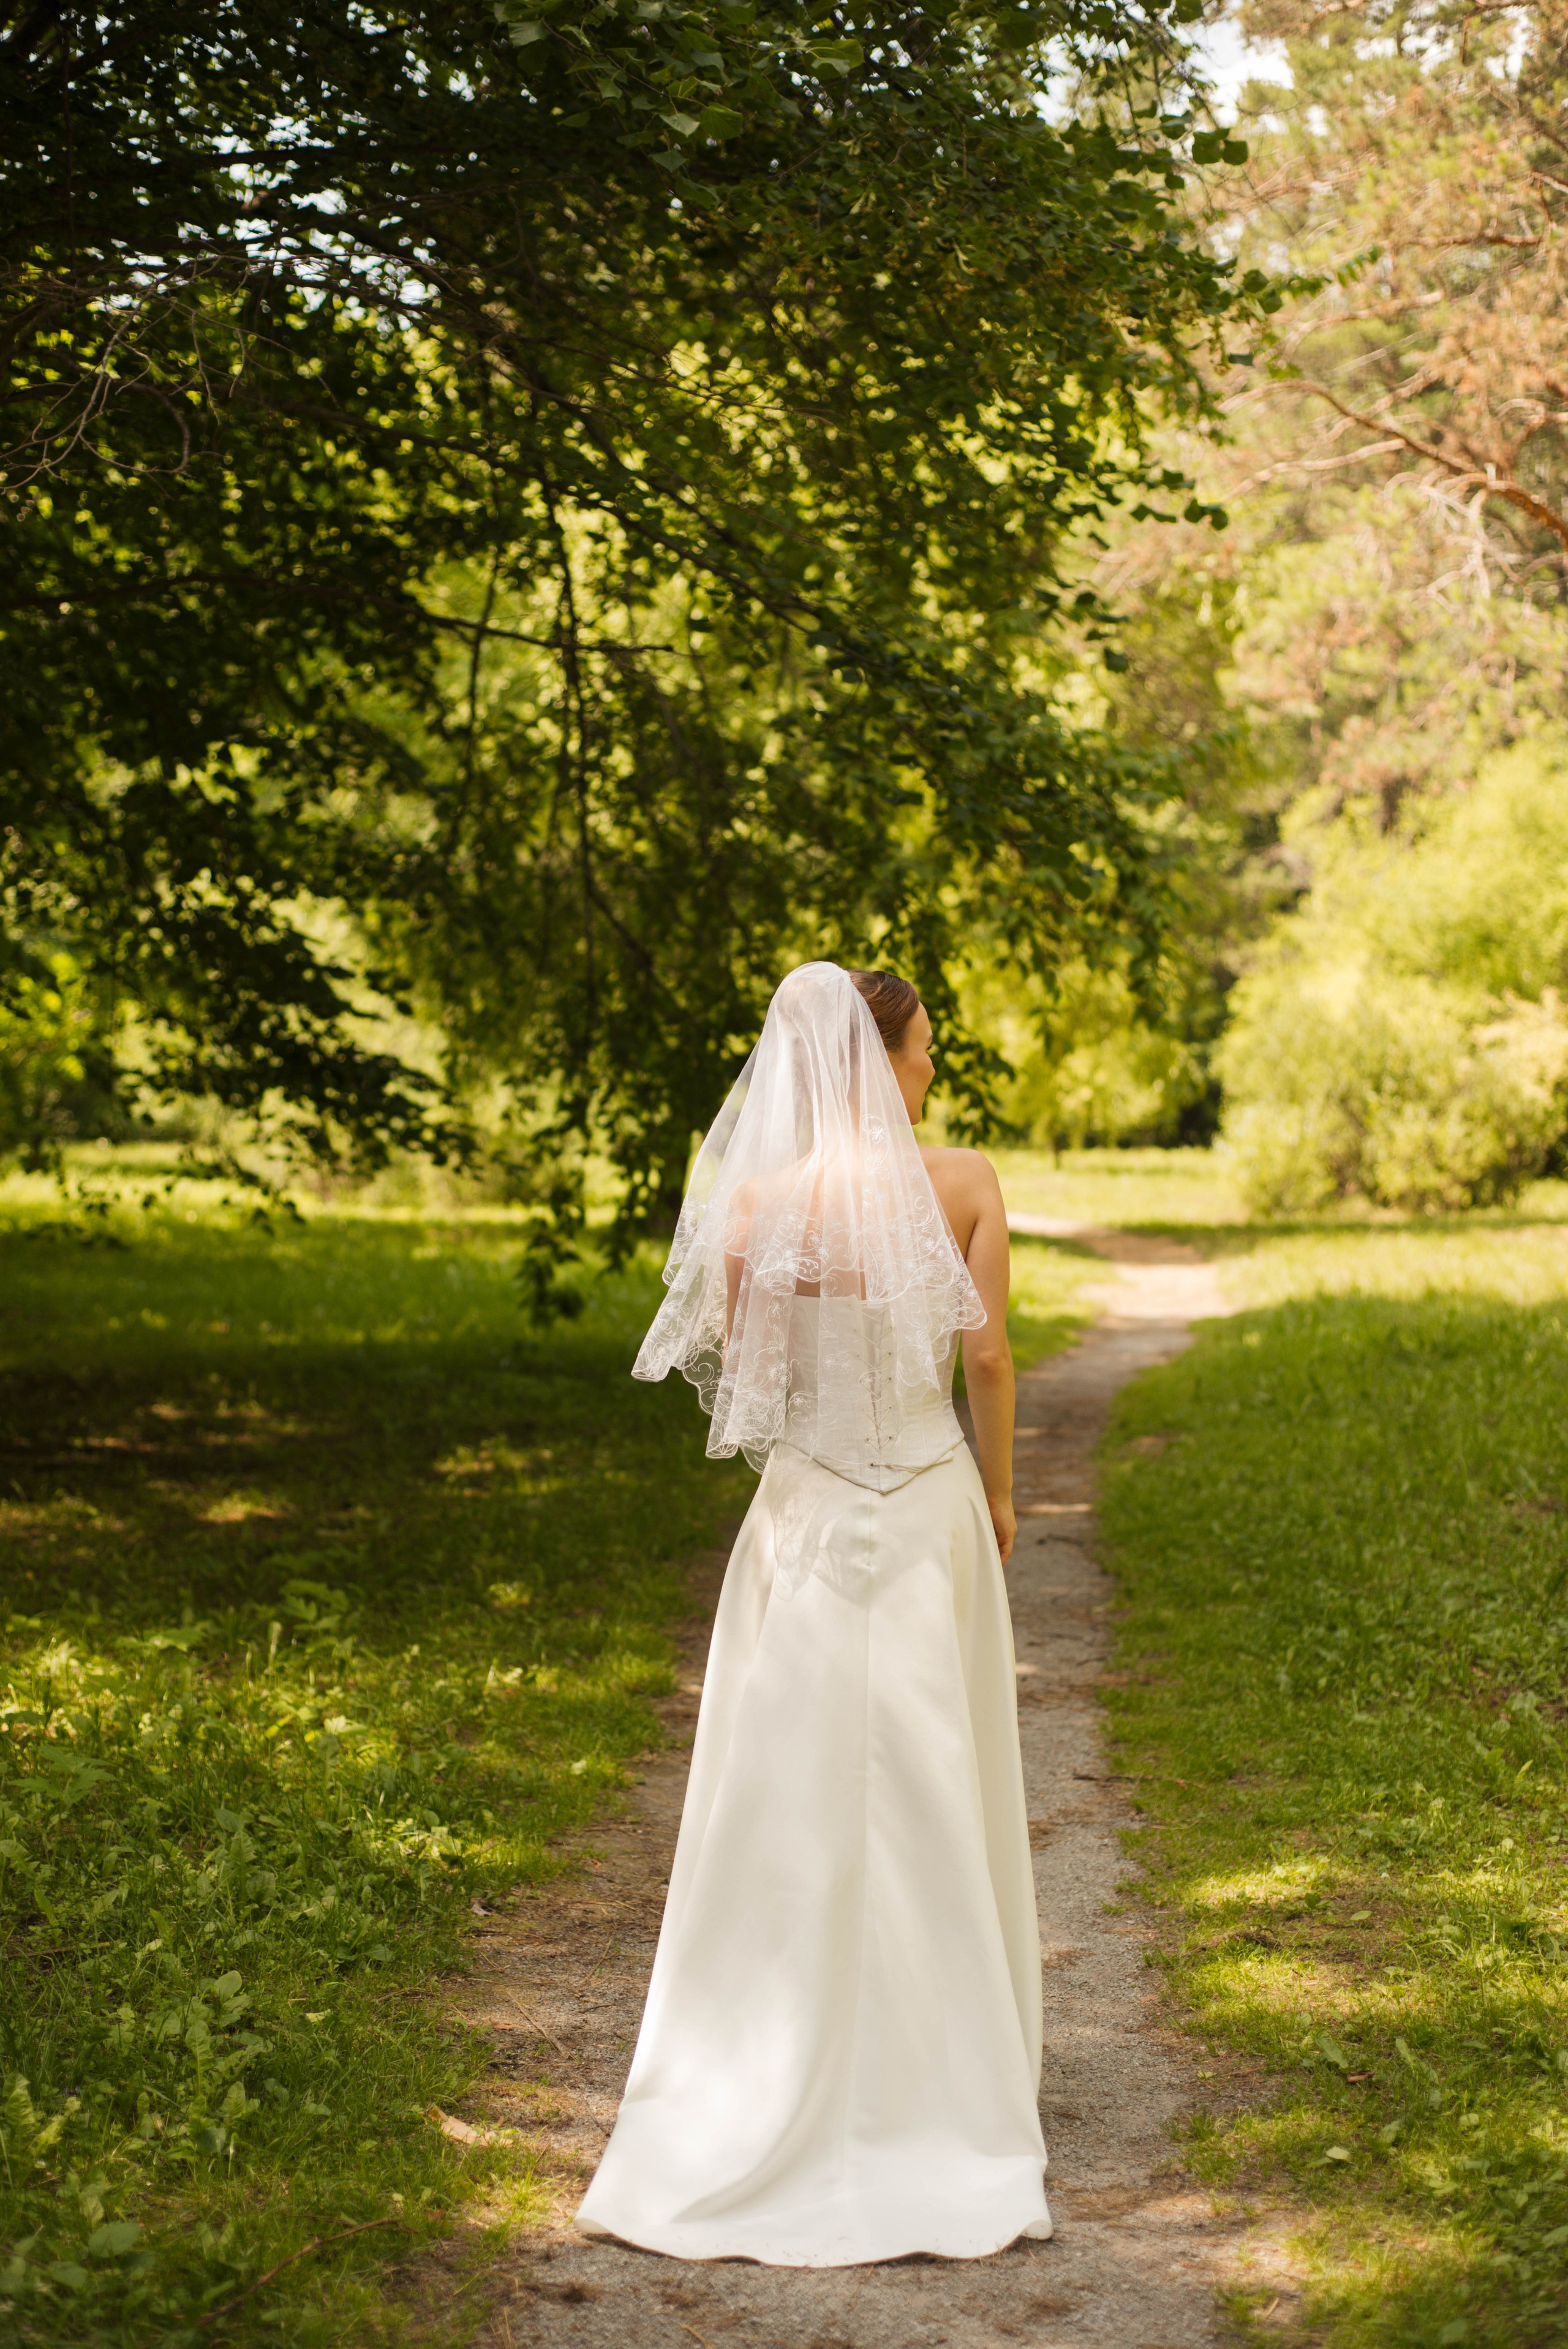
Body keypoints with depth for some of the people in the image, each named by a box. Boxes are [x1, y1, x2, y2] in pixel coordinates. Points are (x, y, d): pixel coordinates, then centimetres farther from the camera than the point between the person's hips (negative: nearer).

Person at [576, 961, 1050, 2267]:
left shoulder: (762, 1198, -9)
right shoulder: (966, 1183, -8)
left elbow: (735, 1369, -5)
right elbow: (988, 1354, -4)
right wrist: (999, 1489, 9)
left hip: (812, 1517, 0)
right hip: (933, 1509, 0)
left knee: (797, 1798, 8)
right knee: (934, 1792, 12)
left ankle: (783, 2088, 13)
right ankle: (943, 2071, 22)